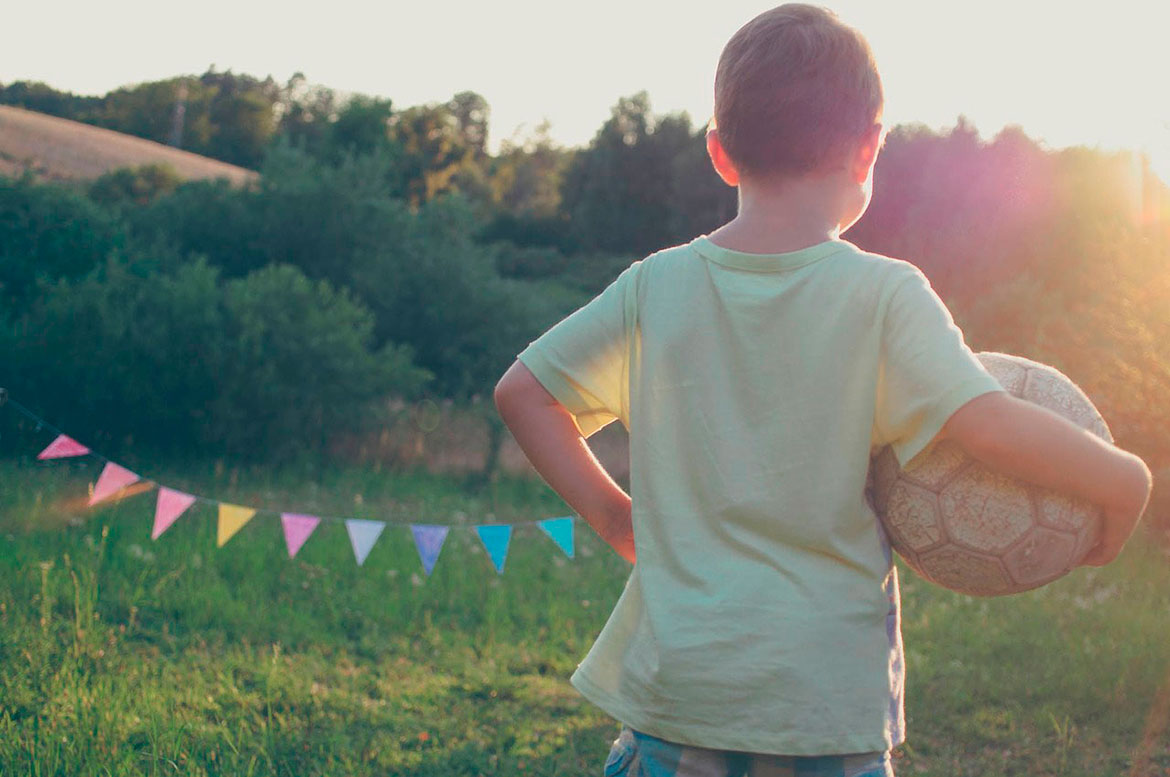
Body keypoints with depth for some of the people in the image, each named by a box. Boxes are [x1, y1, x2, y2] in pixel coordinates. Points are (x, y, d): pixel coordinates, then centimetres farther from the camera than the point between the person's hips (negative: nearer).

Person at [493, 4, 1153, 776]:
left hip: (674, 683, 3)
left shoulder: (655, 286, 0)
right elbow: (991, 425, -21)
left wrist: (613, 513, 9)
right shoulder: (884, 295, -10)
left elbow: (522, 391, 5)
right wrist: (1124, 481, -5)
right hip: (831, 700, -2)